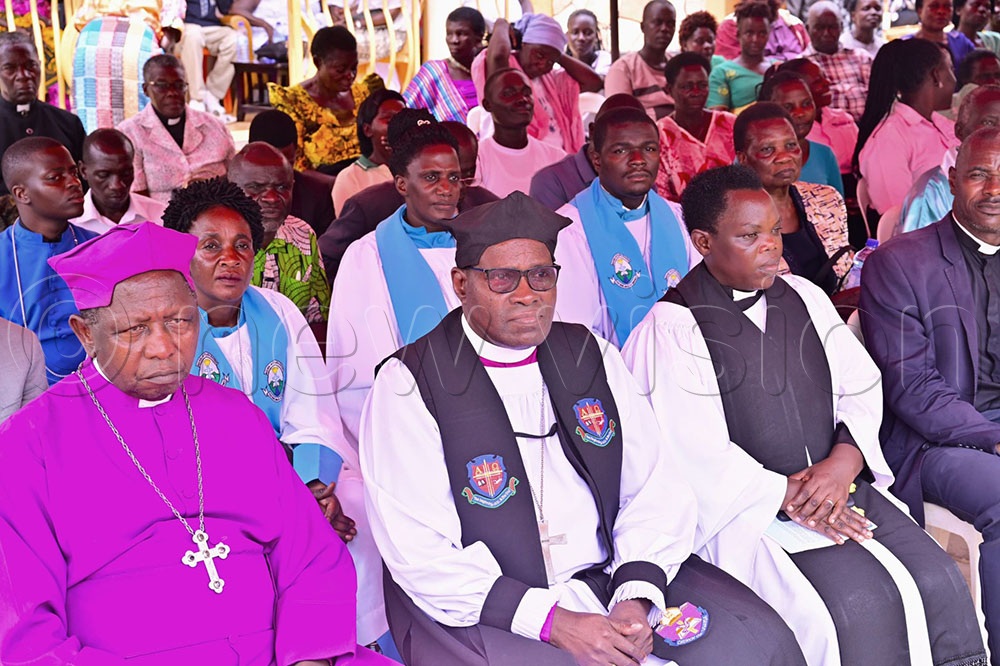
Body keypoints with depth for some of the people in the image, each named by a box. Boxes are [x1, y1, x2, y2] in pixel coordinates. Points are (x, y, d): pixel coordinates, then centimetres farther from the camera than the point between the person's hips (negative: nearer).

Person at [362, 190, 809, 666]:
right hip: (484, 605, -4)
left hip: (612, 575, 4)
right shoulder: (409, 383, -6)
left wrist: (636, 598, -12)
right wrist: (554, 623, -19)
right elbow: (421, 555, -13)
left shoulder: (589, 356, 9)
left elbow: (654, 488, 5)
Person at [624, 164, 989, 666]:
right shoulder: (672, 326, -6)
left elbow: (862, 386, 10)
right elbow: (695, 452, -12)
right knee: (857, 603, -23)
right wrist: (786, 498, -15)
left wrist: (843, 462, -9)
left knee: (939, 583, -12)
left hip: (837, 487, 6)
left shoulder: (804, 298, 13)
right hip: (746, 507, -6)